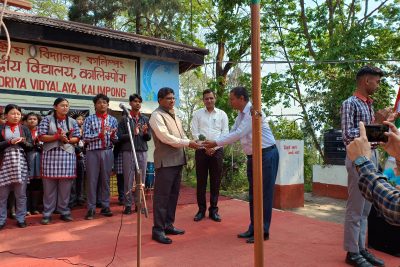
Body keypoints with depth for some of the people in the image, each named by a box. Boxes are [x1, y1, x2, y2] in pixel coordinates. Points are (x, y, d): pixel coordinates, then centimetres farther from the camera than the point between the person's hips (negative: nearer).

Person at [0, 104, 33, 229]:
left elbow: (30, 146, 6)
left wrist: (23, 142, -12)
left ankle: (21, 219, 13)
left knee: (21, 193, 5)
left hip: (20, 162, 1)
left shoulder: (24, 129, 10)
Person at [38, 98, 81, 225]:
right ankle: (47, 213, 10)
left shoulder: (72, 122, 12)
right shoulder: (47, 119, 4)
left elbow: (77, 138, 9)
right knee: (49, 184, 1)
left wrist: (68, 140, -11)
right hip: (50, 154, -2)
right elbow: (41, 137, -4)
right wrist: (57, 136, -14)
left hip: (67, 154, 2)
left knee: (65, 184, 3)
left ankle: (64, 211, 13)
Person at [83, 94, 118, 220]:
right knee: (92, 180, 1)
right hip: (93, 152, -2)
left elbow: (115, 140, 7)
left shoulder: (113, 120, 9)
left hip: (107, 152, 2)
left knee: (106, 180, 8)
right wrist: (99, 134, -18)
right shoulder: (89, 119, 3)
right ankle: (91, 208, 9)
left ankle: (105, 207, 16)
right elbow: (85, 137, -6)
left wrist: (113, 135, -15)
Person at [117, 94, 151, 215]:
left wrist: (145, 132, -11)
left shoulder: (145, 119, 12)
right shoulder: (124, 119, 4)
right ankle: (128, 204, 8)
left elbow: (149, 137, 10)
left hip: (142, 151, 3)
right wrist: (132, 133, -14)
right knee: (128, 179, 0)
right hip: (128, 152, -2)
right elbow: (120, 137, -1)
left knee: (141, 179, 4)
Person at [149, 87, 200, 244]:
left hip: (177, 160, 9)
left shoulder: (174, 115, 19)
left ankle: (168, 225, 25)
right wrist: (188, 143, -15)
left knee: (173, 194, 14)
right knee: (162, 196, -3)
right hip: (165, 161, -9)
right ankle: (158, 230, 5)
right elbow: (166, 137, -18)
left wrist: (191, 143, -1)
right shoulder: (156, 115, -8)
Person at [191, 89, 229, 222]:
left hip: (217, 150, 1)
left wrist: (214, 147, -9)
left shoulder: (222, 114, 8)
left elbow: (225, 133, 2)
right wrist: (205, 147, -10)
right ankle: (201, 209, 13)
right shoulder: (197, 114, 6)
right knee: (201, 181, 3)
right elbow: (195, 133, -1)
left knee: (215, 181, 4)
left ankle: (213, 210, 14)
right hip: (201, 150, 0)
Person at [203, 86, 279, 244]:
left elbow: (239, 134, -22)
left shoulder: (253, 111, -17)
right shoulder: (240, 114, 10)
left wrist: (216, 143, -18)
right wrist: (213, 145, -2)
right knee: (253, 194, 13)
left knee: (264, 194, -2)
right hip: (252, 156, 9)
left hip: (266, 155, -9)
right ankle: (253, 229, 24)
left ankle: (263, 232, 8)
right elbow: (232, 134, 9)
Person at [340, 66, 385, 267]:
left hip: (372, 156, 9)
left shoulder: (369, 104, 17)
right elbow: (348, 135, -18)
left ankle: (361, 248, 24)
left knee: (365, 208, 13)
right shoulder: (350, 104, -9)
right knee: (355, 209, -1)